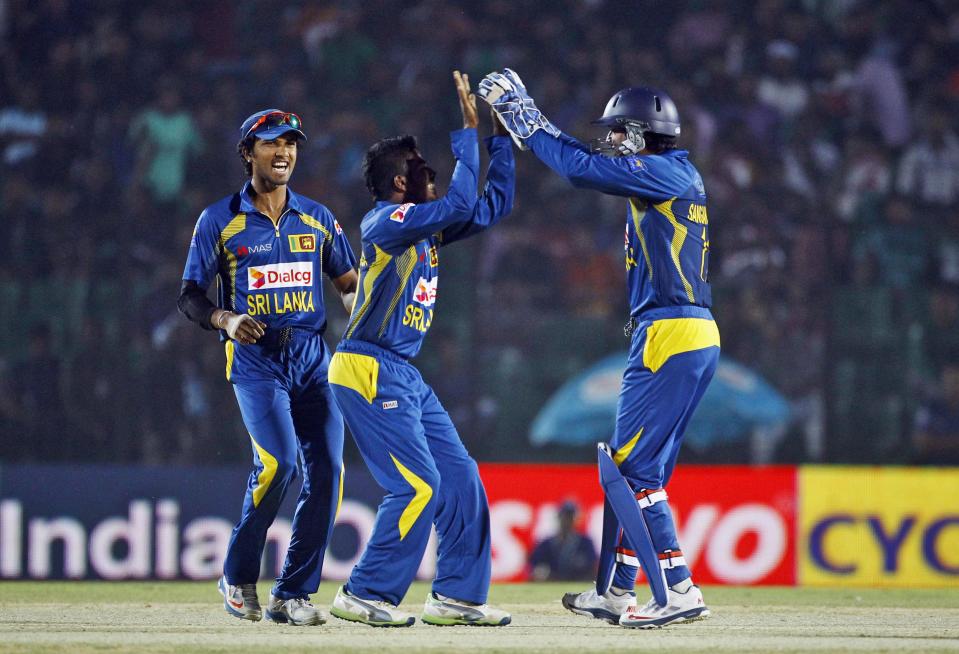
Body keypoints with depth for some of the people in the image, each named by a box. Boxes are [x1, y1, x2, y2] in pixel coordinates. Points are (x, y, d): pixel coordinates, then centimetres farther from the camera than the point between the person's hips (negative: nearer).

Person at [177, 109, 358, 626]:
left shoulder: (317, 218, 13)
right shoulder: (219, 221, 3)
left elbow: (348, 283, 15)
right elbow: (190, 296, 3)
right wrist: (226, 320, -16)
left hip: (313, 358, 4)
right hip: (254, 360, -4)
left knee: (327, 469, -7)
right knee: (279, 461, -22)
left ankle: (292, 594, 2)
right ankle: (238, 577, -1)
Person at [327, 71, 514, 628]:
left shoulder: (427, 227, 13)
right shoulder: (386, 222, -14)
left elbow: (495, 203, 16)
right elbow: (461, 205, -25)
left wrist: (501, 136, 9)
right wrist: (469, 130, -19)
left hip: (404, 377, 10)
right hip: (369, 370, -10)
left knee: (460, 477, 7)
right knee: (418, 486, -13)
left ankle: (458, 596, 12)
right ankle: (366, 595, -5)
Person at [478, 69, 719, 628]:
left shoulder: (666, 174, -10)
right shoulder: (674, 177, 18)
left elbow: (581, 167, -15)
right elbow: (590, 162, 23)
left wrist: (525, 115, -3)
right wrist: (522, 116, 21)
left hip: (670, 336, -10)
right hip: (695, 337, 10)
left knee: (633, 468, -9)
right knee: (633, 466, 16)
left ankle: (679, 591, -14)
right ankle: (616, 591, 22)